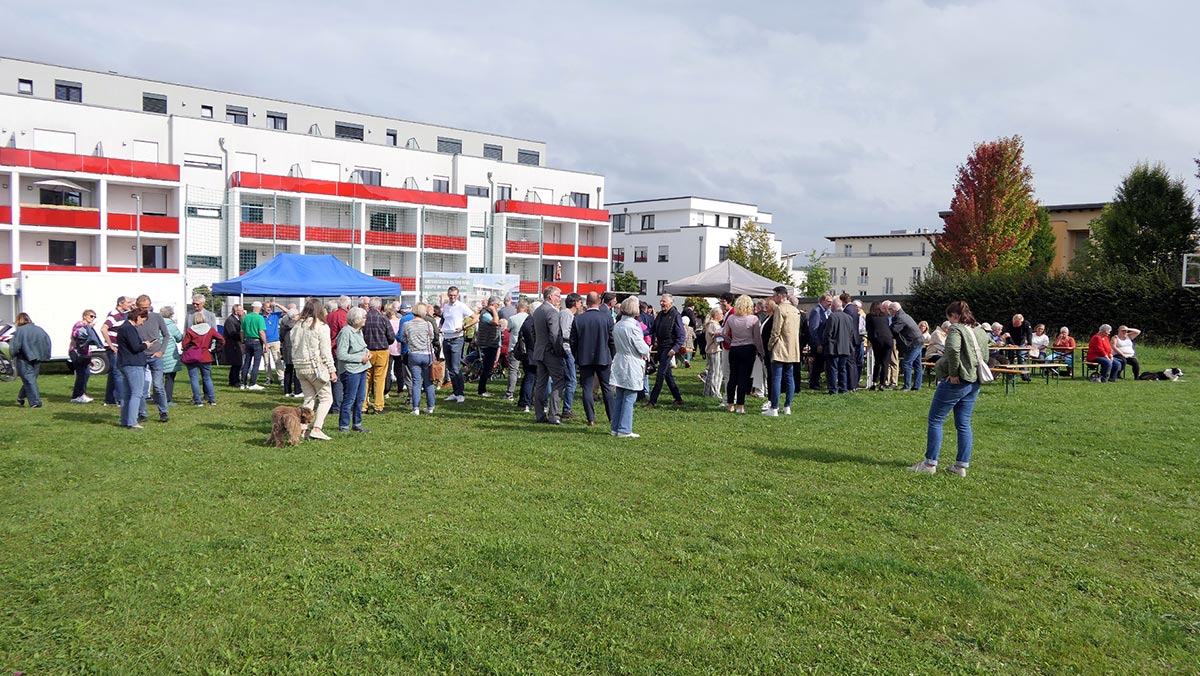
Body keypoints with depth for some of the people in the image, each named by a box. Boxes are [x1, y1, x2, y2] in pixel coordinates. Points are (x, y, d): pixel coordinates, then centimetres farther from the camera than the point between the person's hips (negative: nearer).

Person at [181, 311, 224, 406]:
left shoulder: (190, 330, -3)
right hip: (205, 357, 2)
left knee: (194, 379, 3)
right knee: (207, 378, 13)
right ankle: (212, 400, 11)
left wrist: (188, 352, 14)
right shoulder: (210, 329, 2)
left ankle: (198, 401, 0)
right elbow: (221, 340, -3)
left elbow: (185, 344, -4)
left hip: (192, 358, -2)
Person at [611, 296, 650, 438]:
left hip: (619, 363, 8)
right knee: (629, 399, -2)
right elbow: (641, 347, -14)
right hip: (632, 366, -8)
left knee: (619, 398, 13)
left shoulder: (617, 326, 7)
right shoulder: (633, 326, -18)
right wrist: (647, 352, 9)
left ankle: (615, 428, 18)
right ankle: (624, 430, 1)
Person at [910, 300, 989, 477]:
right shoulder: (980, 331, 16)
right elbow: (984, 357, 19)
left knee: (935, 420, 0)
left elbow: (953, 349, -29)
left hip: (957, 382, -8)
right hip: (974, 383, 8)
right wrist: (976, 372, 12)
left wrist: (953, 373, -20)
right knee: (964, 424, 12)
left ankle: (930, 464, 1)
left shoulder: (956, 329, -11)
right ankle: (962, 466, 13)